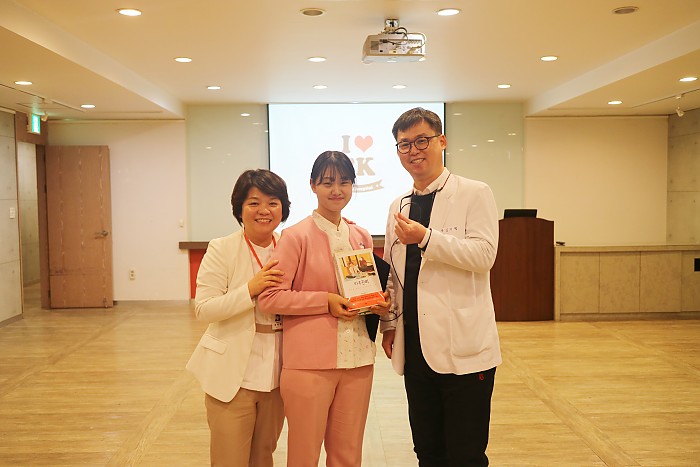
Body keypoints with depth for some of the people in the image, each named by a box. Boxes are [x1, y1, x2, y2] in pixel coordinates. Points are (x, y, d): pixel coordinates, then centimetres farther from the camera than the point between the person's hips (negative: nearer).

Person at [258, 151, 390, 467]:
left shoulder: (361, 236, 10)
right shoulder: (296, 236, -7)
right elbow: (269, 298, -11)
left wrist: (378, 304, -1)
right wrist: (325, 301, -17)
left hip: (358, 360, 5)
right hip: (309, 363, -5)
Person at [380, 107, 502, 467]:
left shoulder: (474, 194, -2)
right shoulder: (398, 206, 15)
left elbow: (484, 254, -15)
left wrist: (427, 238, -22)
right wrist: (389, 322, 13)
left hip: (463, 346, -5)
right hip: (415, 347, 6)